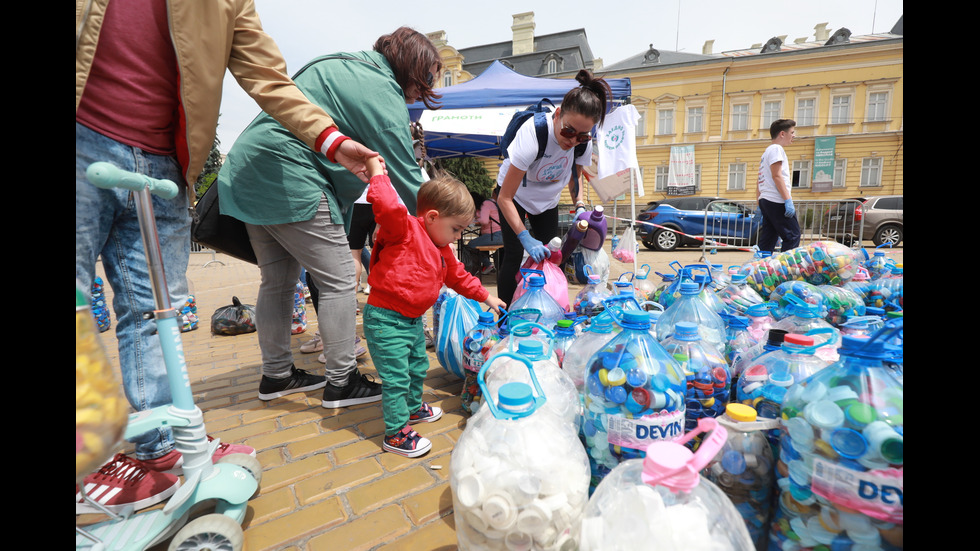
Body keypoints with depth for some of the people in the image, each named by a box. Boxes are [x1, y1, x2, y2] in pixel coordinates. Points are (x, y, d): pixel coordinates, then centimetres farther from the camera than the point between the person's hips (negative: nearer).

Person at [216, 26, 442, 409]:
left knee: (277, 280, 15)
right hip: (287, 175, -11)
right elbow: (404, 173, -14)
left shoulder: (343, 67, 22)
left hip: (248, 173, 11)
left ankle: (276, 375, 27)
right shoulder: (381, 89, -9)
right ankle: (341, 382, 6)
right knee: (338, 280, -5)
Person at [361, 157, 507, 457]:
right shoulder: (405, 231, -17)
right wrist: (378, 174, -26)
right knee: (396, 378, -1)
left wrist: (486, 297, 26)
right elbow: (387, 207, -38)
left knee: (418, 367, 25)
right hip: (386, 321, -9)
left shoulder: (442, 250, 11)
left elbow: (458, 276, 23)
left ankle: (412, 407, 49)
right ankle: (396, 433, 16)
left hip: (413, 320, 10)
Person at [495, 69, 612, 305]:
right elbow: (504, 198, -34)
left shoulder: (584, 140, -22)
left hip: (547, 199, 5)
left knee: (549, 256, -1)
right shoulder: (533, 135, -38)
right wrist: (526, 238, -39)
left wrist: (580, 205, -15)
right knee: (514, 256, -13)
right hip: (516, 195, -4)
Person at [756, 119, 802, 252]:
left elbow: (760, 183, 24)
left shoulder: (766, 152, 25)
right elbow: (776, 176, -14)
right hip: (777, 201, -10)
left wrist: (760, 204, 23)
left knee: (767, 240, 6)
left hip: (765, 201, 10)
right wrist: (788, 200, -18)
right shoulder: (776, 149, -3)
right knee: (792, 236, -8)